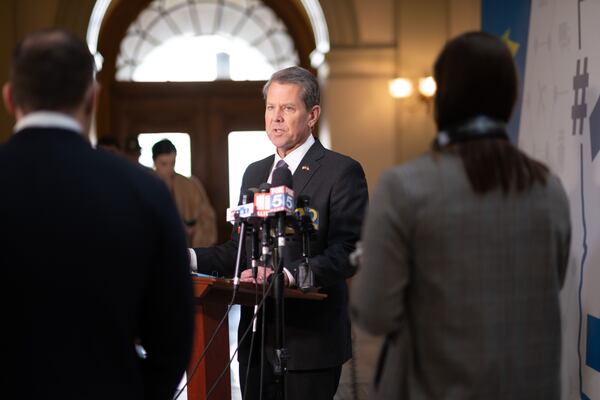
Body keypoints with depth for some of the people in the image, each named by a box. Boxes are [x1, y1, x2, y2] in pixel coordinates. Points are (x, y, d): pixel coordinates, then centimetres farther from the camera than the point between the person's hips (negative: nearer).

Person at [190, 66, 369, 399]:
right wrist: (193, 258, 0)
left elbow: (348, 253, -16)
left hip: (309, 339, -6)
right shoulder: (254, 173, 15)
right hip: (256, 337, 6)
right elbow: (239, 250, 17)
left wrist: (291, 273, -29)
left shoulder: (342, 171, -7)